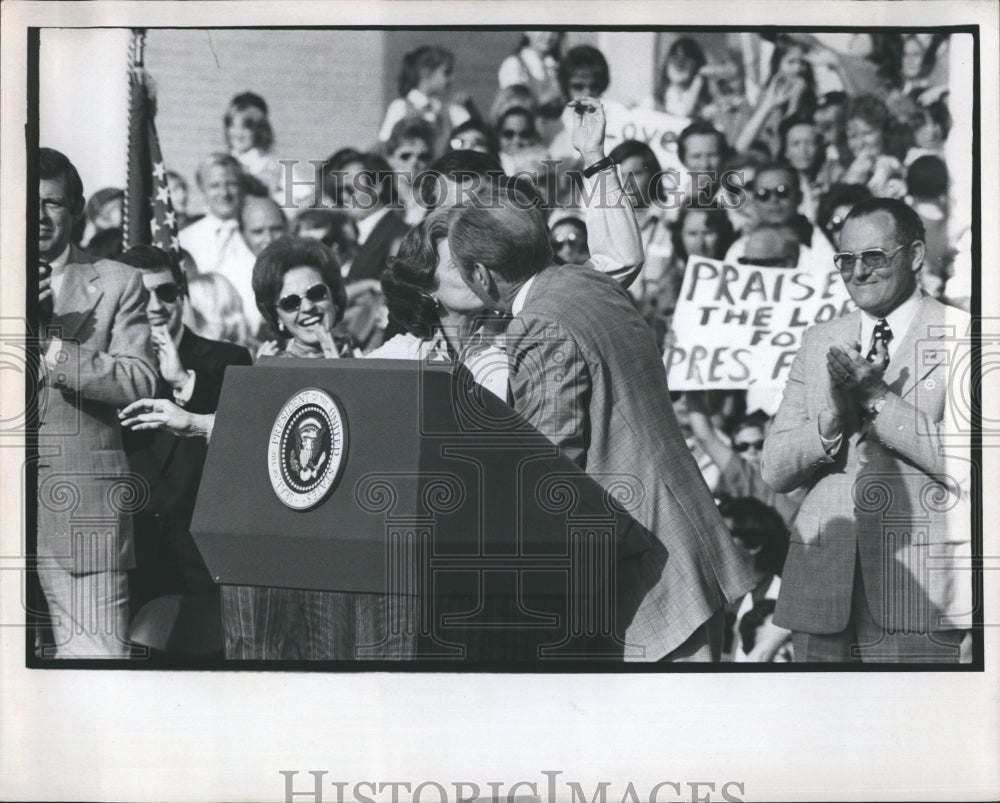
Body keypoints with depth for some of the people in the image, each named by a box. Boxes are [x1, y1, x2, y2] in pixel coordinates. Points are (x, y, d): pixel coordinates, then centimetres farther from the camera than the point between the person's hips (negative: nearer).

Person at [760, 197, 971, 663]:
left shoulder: (961, 336, 1)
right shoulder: (820, 342, 14)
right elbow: (774, 472, 8)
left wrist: (876, 397, -13)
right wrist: (833, 414, -10)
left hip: (916, 591, -4)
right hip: (821, 584, 4)